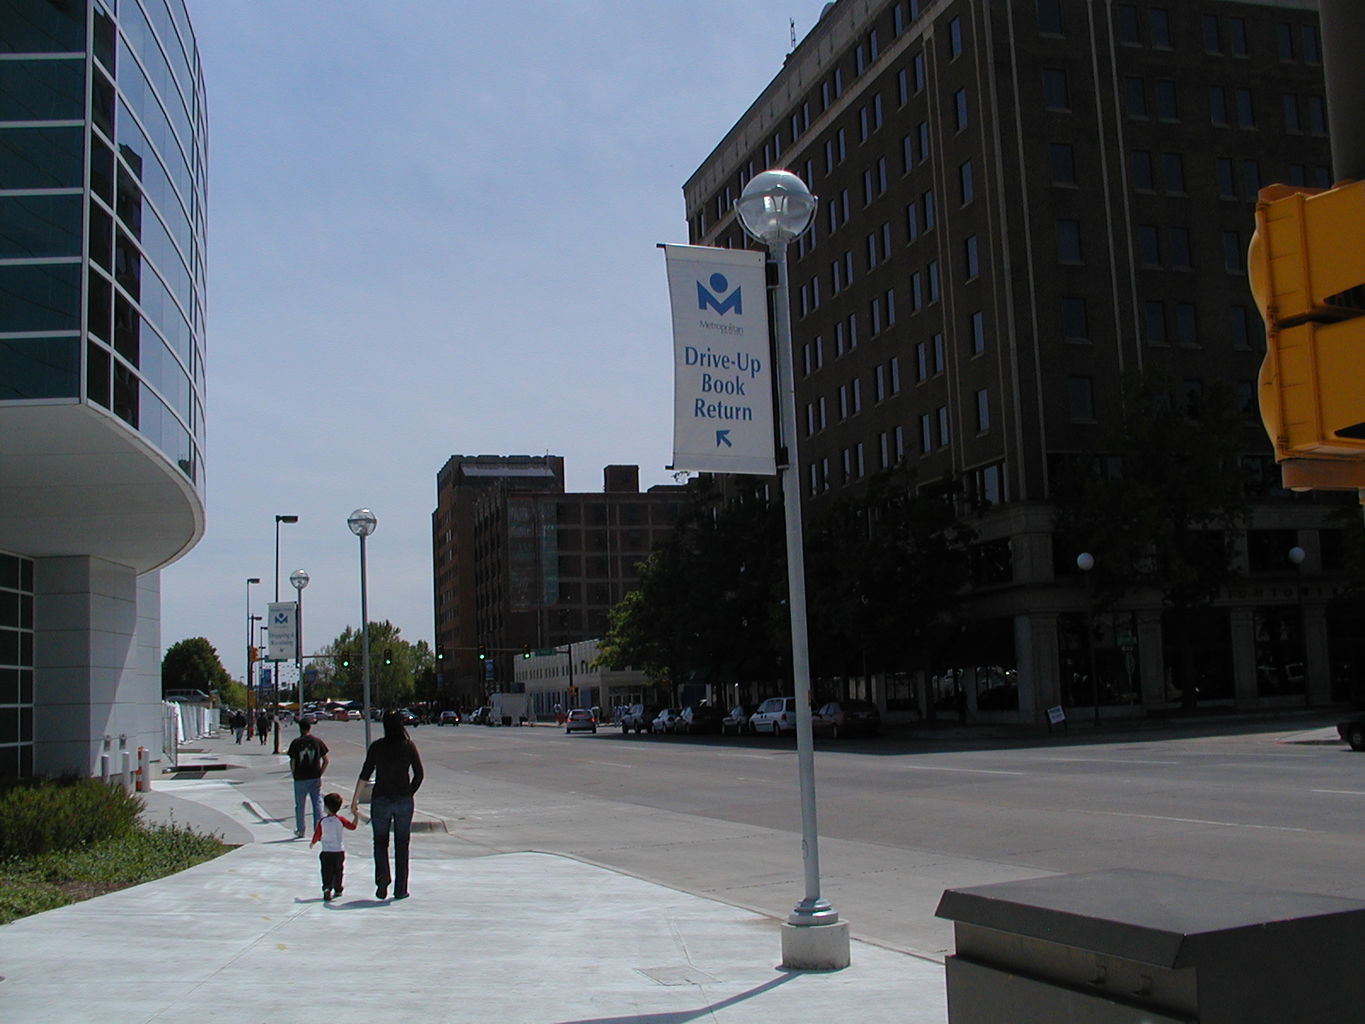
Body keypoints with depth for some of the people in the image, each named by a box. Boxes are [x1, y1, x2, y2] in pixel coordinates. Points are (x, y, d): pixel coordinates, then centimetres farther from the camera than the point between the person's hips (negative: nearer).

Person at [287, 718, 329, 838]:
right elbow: (325, 760, 1)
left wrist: (294, 774, 6)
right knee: (317, 804, 6)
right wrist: (320, 774, 9)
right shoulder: (318, 742, 0)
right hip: (315, 778, 1)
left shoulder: (296, 743, -6)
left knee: (299, 805, 12)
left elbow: (292, 762, -7)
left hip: (300, 779, -1)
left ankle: (300, 831, 21)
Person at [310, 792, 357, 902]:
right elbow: (353, 826, -1)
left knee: (327, 872, 0)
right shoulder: (340, 820, -7)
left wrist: (312, 843, 18)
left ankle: (327, 888, -19)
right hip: (339, 851, 1)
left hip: (326, 852, -1)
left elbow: (317, 836, -1)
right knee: (338, 871, 16)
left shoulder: (322, 821, -6)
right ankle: (337, 890, 24)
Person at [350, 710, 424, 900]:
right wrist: (409, 793, 9)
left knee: (380, 841, 15)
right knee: (402, 844, 10)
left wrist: (355, 799, 0)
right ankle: (400, 889, 11)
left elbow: (365, 774, -5)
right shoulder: (409, 746, -3)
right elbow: (419, 775, -4)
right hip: (404, 800, 1)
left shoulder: (377, 747, -5)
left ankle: (382, 878, -7)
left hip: (381, 799, -1)